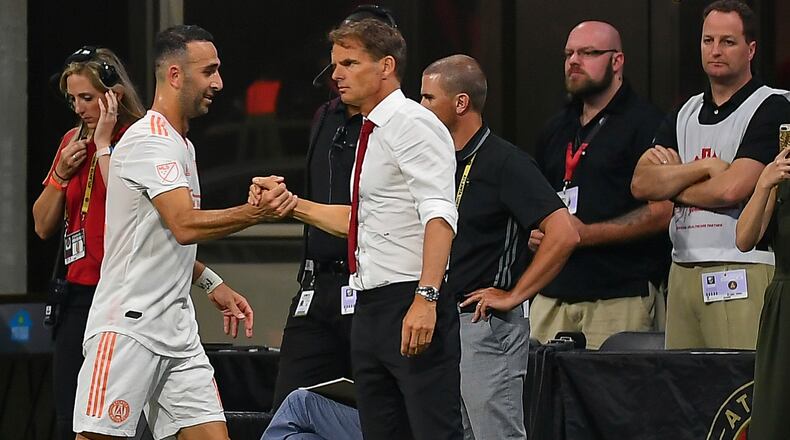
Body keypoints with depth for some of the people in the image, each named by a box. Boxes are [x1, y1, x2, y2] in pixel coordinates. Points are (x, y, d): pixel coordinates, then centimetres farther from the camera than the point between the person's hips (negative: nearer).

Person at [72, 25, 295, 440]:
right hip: (128, 327, -9)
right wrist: (256, 212, -30)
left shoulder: (182, 145, 18)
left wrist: (212, 283, 19)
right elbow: (185, 225, -25)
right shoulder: (148, 140, -13)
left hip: (177, 329, 9)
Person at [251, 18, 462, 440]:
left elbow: (439, 214, -21)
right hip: (370, 307, 10)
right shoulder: (372, 132, 19)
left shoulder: (411, 124, -10)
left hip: (412, 306, -10)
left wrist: (425, 298, -30)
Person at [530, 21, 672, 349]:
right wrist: (534, 232, 8)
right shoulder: (555, 130, 21)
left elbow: (663, 211, -12)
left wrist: (587, 234, -15)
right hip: (553, 294, 7)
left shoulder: (645, 124, -3)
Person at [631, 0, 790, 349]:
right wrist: (706, 167, -6)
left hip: (742, 274, -6)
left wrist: (671, 182, 4)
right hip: (683, 272, 6)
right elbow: (641, 184, 7)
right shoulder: (685, 114, 20)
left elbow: (731, 189, -12)